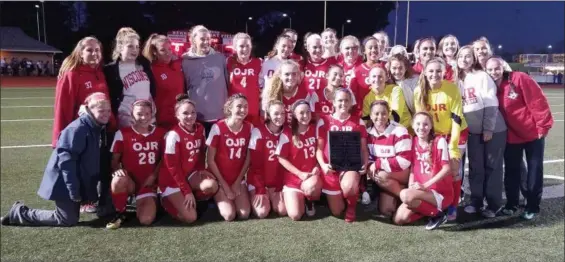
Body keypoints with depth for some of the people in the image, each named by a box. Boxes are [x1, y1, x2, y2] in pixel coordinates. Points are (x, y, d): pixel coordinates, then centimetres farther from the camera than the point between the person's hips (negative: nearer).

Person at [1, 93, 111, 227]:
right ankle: (19, 213, 9)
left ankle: (20, 211, 23)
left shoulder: (97, 129, 7)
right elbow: (66, 160, -25)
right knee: (68, 220, -3)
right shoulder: (77, 129, -22)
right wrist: (73, 190, -25)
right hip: (64, 182, -9)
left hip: (79, 181, 9)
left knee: (72, 216, 14)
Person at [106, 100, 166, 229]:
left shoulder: (161, 133, 4)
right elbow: (114, 160, -2)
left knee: (146, 220, -20)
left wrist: (154, 175, -4)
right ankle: (120, 213, -10)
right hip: (129, 181, -1)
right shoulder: (122, 133, -4)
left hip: (149, 183, 1)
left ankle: (141, 203, 18)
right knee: (119, 180, -39)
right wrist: (117, 170, -25)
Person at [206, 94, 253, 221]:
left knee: (244, 214, -12)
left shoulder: (249, 127, -4)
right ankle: (219, 199, 15)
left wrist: (237, 182, -4)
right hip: (219, 178, -3)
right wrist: (224, 185, -12)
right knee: (229, 215, -16)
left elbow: (248, 158, 1)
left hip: (238, 178, 3)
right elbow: (210, 160, -13)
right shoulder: (218, 127, -16)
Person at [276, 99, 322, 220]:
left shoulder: (315, 129, 0)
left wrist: (318, 167, -11)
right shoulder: (287, 133, -7)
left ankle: (310, 201, 2)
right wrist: (300, 174, -15)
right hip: (293, 178, -1)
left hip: (313, 175, 1)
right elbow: (281, 158, -8)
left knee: (311, 186, -37)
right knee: (295, 216, -14)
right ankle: (299, 198, 22)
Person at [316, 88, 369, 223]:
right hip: (331, 168, 1)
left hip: (351, 165, -1)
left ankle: (351, 205, 1)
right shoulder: (324, 121, 3)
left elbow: (363, 148, 7)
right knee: (336, 212, 3)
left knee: (348, 187, -37)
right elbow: (319, 148, 1)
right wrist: (323, 165, -16)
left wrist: (365, 164, -12)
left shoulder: (358, 122, 6)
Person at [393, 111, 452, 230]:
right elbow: (412, 168, 9)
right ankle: (427, 207, 12)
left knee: (405, 195, -31)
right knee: (399, 219, -11)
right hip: (421, 191, 6)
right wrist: (411, 187, -9)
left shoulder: (439, 141, -10)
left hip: (441, 192, -6)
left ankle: (437, 214, -9)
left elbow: (447, 169, -15)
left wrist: (425, 185, -21)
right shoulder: (413, 142, 6)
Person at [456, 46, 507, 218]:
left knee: (492, 166, 1)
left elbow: (491, 104, -13)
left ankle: (493, 204, 8)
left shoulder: (482, 76, -9)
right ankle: (476, 201, 18)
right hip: (474, 131, 5)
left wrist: (488, 128, -16)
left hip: (493, 129, -5)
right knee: (475, 166, 8)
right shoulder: (458, 80, 9)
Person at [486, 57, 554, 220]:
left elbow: (538, 101, -18)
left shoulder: (519, 79, -17)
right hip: (511, 136, 4)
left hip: (533, 133, -3)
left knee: (534, 170, 6)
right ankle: (511, 204, 24)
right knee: (511, 171, 11)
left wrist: (543, 126, -17)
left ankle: (532, 206, 17)